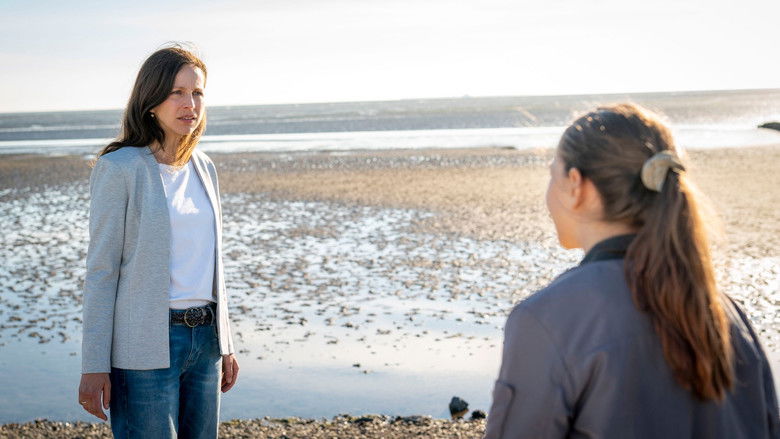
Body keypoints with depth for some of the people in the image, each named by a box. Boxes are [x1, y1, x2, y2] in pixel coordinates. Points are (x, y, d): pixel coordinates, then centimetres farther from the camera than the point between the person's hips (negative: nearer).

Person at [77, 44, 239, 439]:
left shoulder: (203, 168, 10)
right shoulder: (119, 168, -8)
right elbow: (101, 270, -9)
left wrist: (224, 343, 16)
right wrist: (94, 366, -12)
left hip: (203, 339, 6)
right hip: (146, 345, -6)